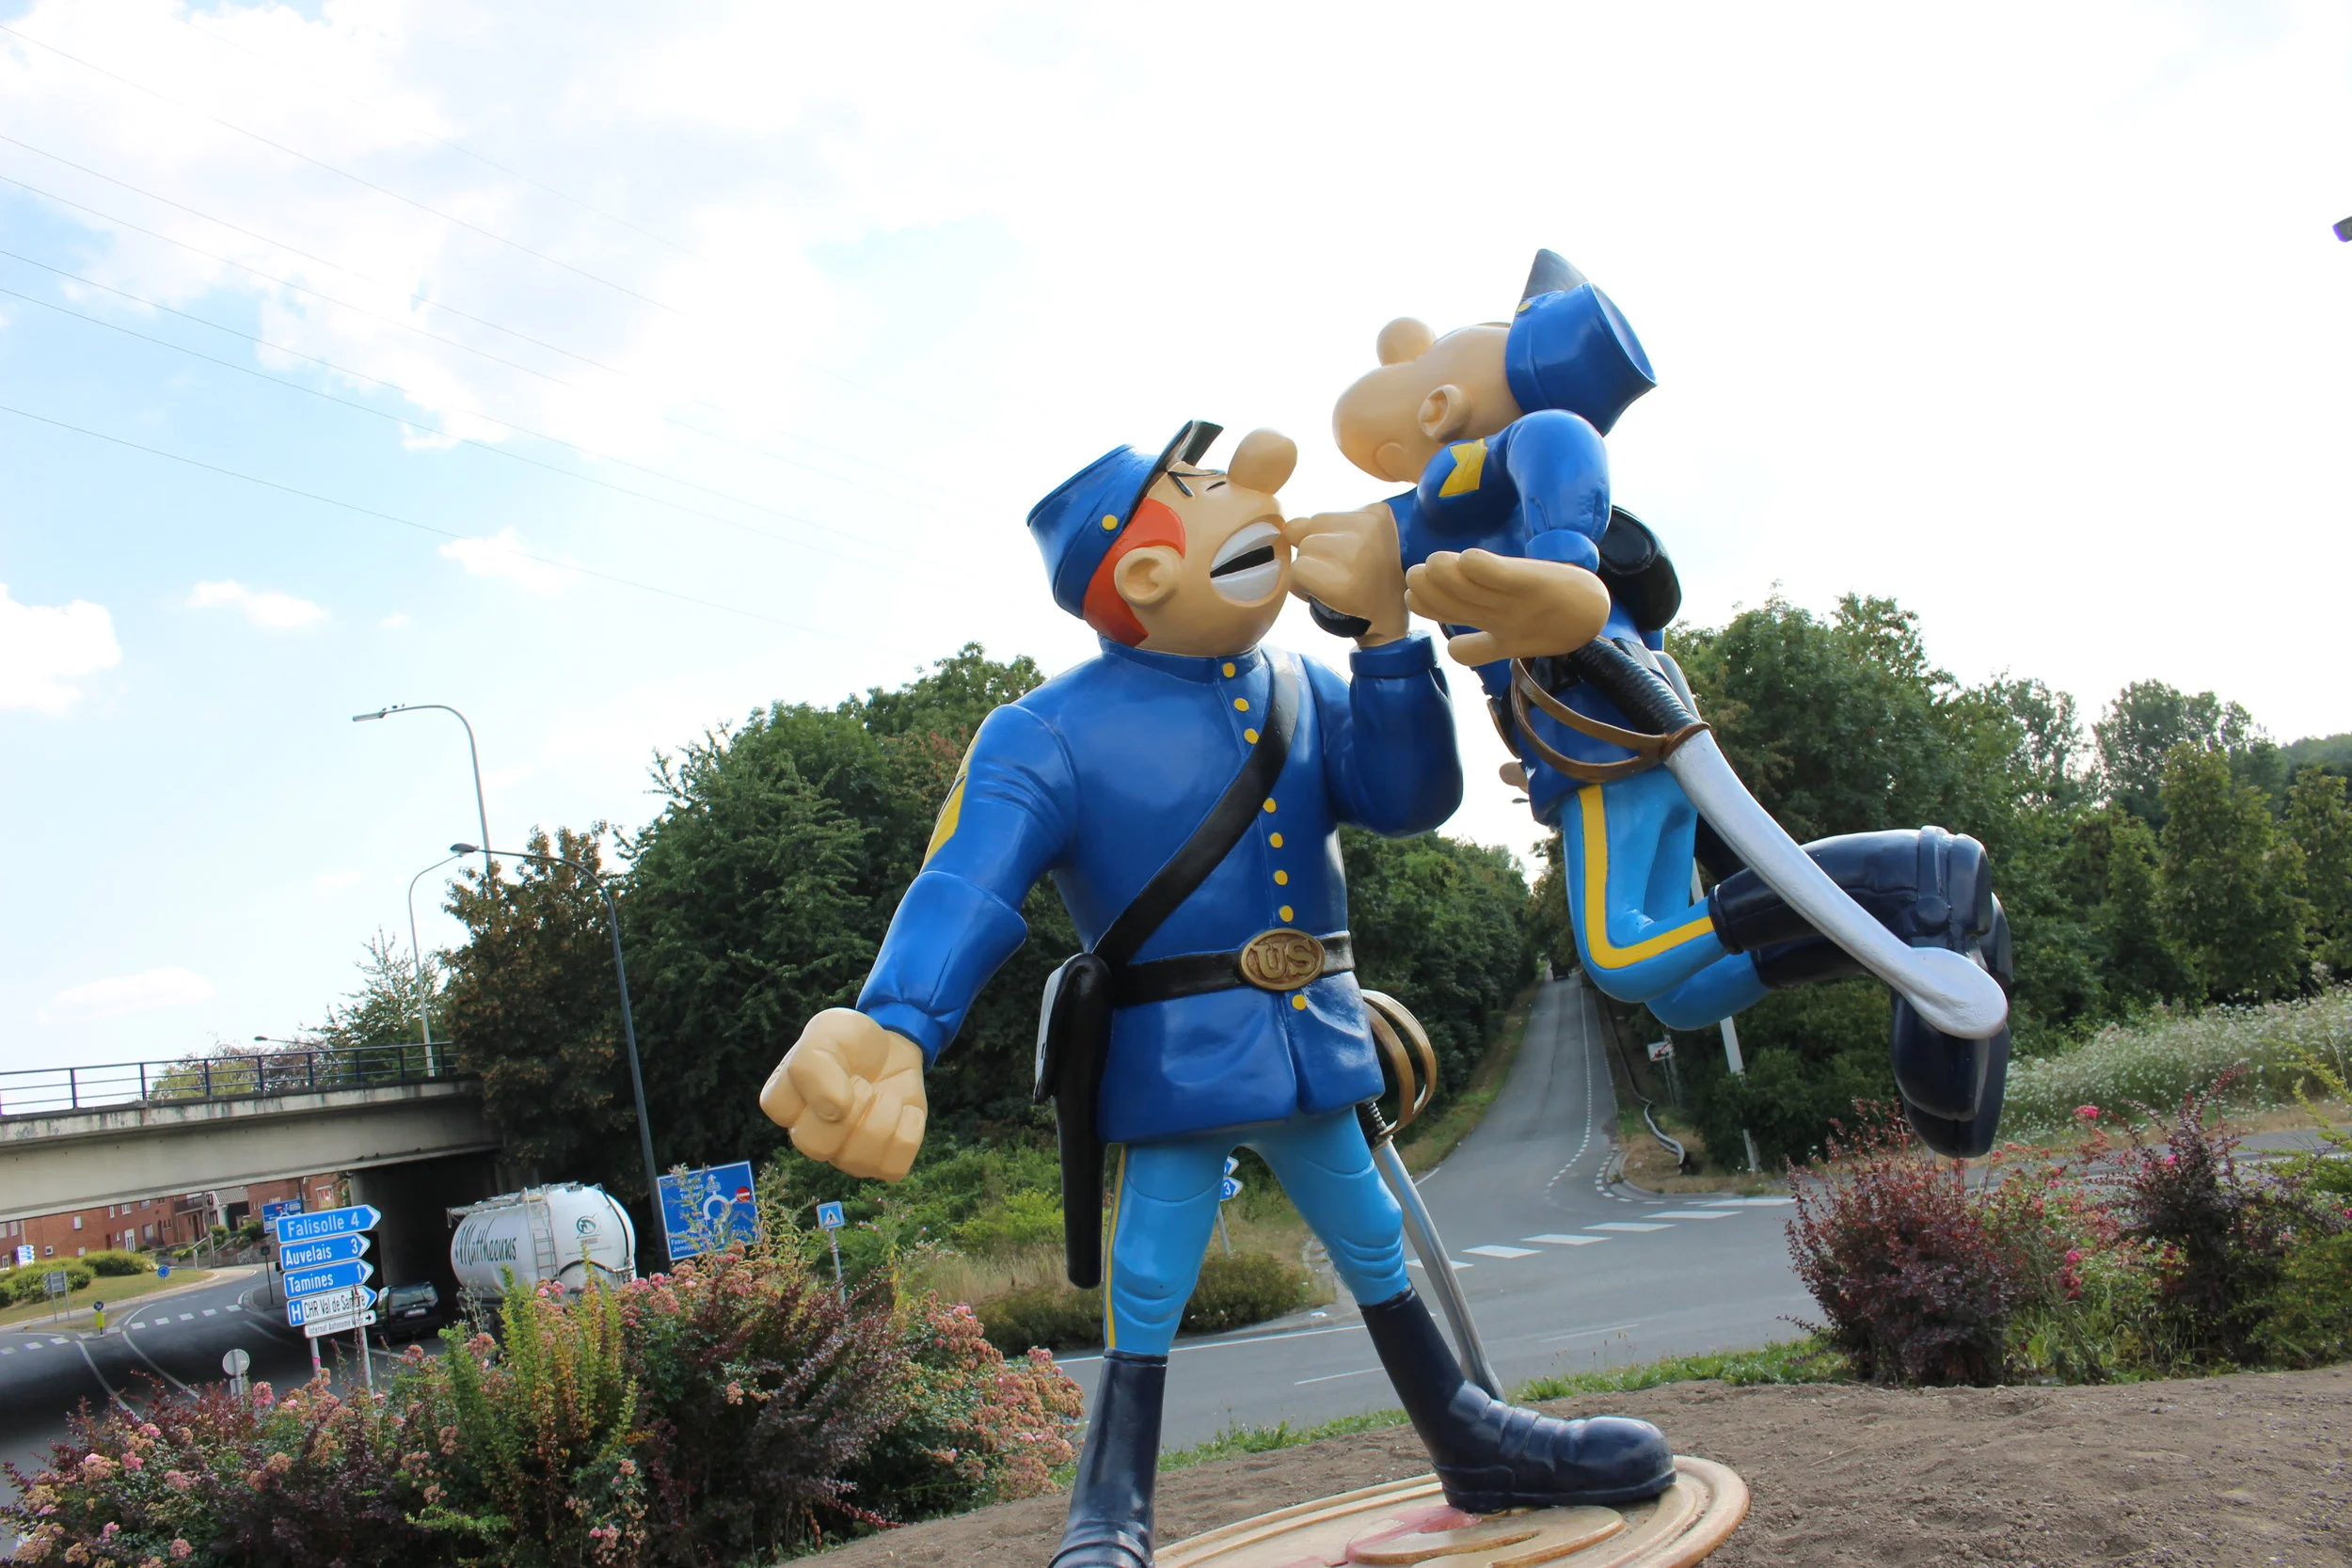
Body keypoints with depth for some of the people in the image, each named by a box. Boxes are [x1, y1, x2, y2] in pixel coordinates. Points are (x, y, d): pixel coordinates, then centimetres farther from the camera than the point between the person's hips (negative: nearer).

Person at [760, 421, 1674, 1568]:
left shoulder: (1297, 691, 4)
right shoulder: (1051, 734, -14)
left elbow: (1411, 798, -6)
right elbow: (966, 887, -25)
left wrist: (1387, 635, -14)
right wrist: (894, 1027, -42)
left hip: (1316, 1044, 6)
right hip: (1171, 1061, -5)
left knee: (1379, 1254, 19)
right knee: (1145, 1291, -1)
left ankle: (1470, 1443, 36)